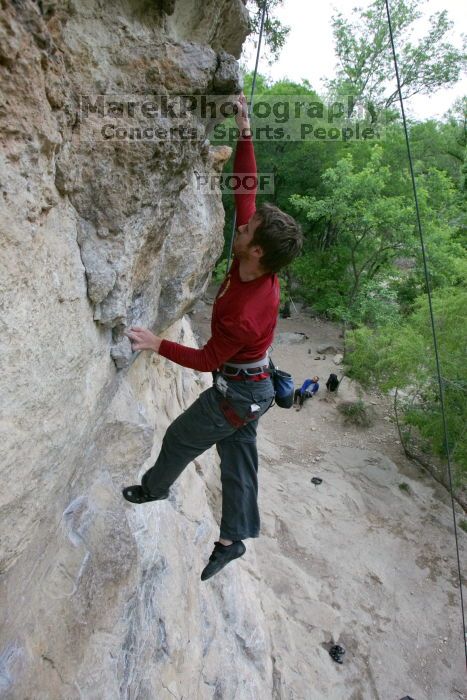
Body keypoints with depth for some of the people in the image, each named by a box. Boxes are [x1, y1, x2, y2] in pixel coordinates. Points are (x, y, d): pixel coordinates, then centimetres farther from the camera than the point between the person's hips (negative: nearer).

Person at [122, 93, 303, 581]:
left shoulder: (244, 316, -35)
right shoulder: (256, 265, -13)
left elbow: (207, 359, -19)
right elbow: (244, 192, -7)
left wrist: (157, 345, -19)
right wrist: (244, 134, -9)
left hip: (236, 393, -8)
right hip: (252, 388, 8)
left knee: (180, 439, 16)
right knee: (238, 461, 17)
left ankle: (153, 488, 46)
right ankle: (233, 539, 33)